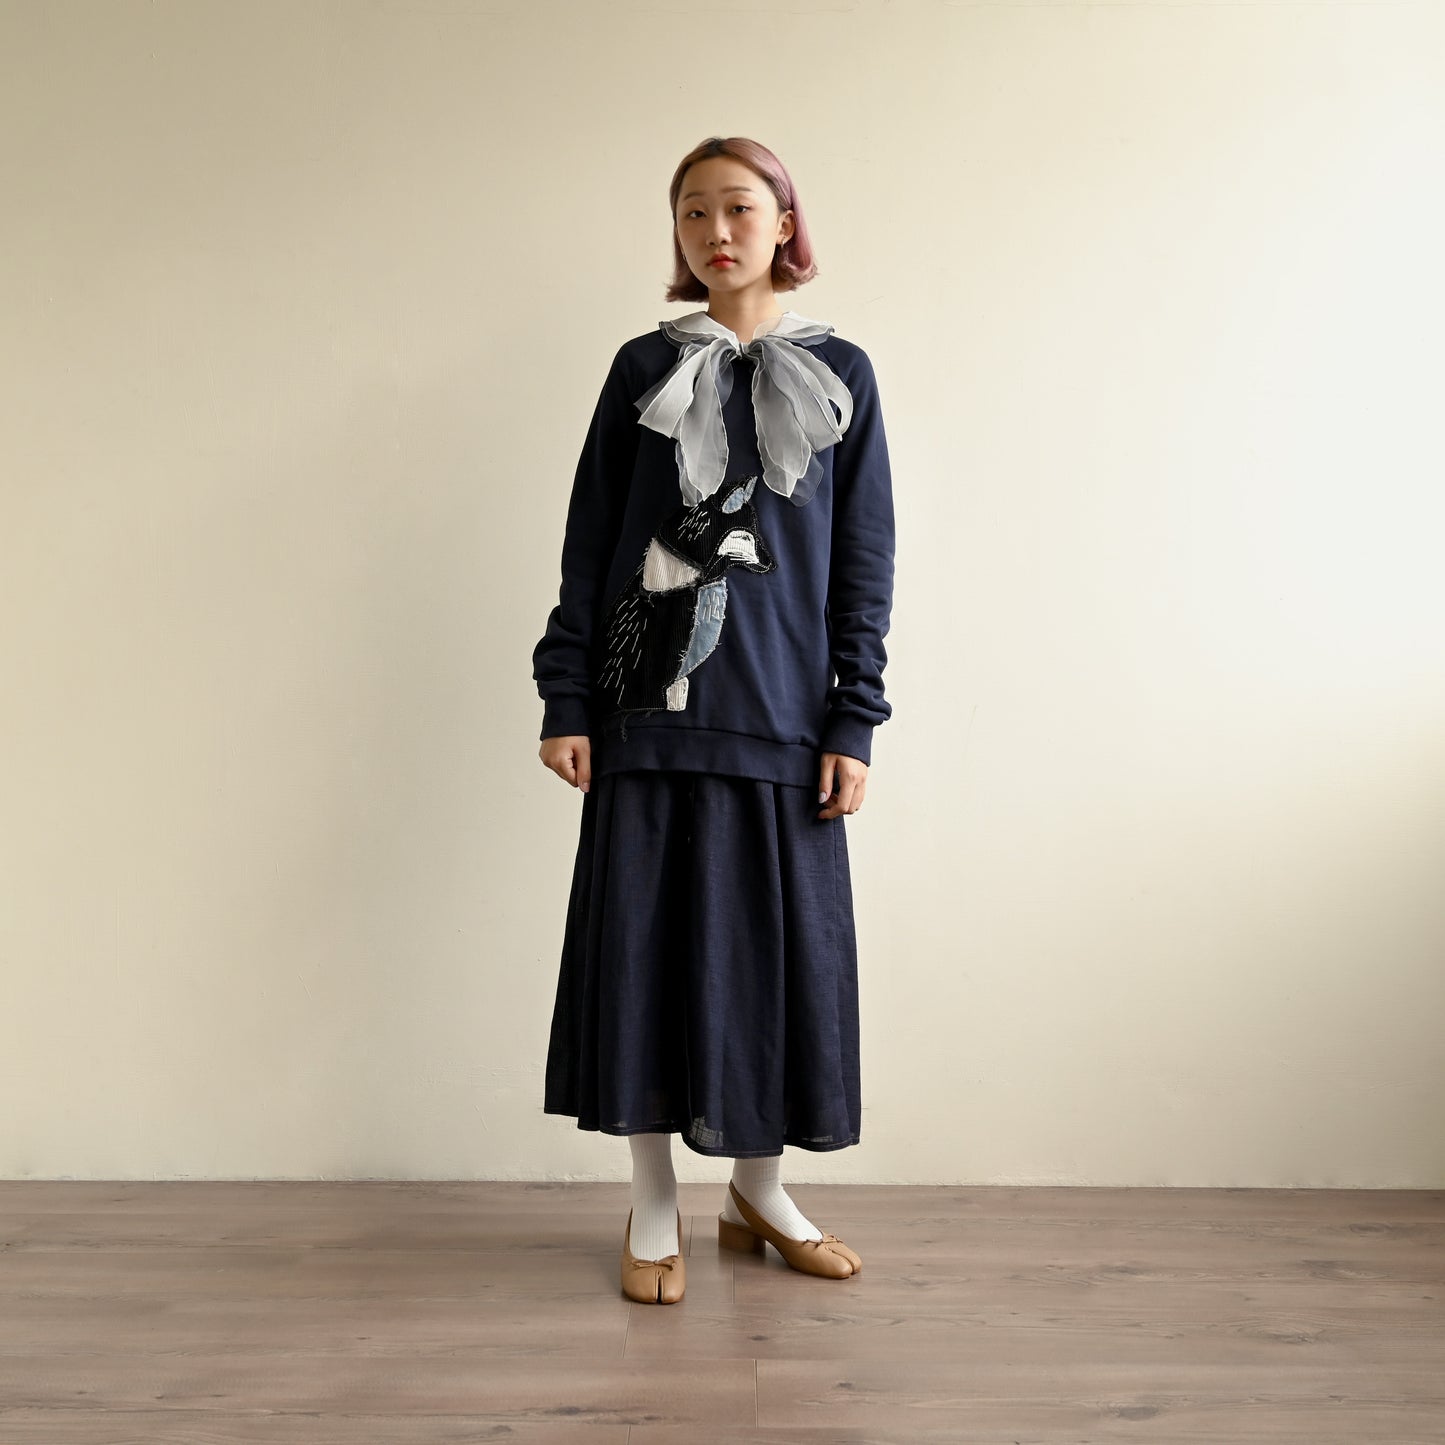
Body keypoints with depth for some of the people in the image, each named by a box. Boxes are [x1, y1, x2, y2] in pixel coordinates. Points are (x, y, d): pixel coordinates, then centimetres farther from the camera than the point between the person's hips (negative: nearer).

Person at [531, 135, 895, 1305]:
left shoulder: (839, 375, 7)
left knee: (783, 945, 5)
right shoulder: (644, 368, 8)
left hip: (781, 715, 0)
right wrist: (567, 700, -2)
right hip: (647, 713, 0)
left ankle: (758, 1190, 26)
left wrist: (853, 722, -3)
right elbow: (589, 541, 5)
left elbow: (865, 560, 4)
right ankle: (655, 1208, 19)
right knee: (644, 940, 2)